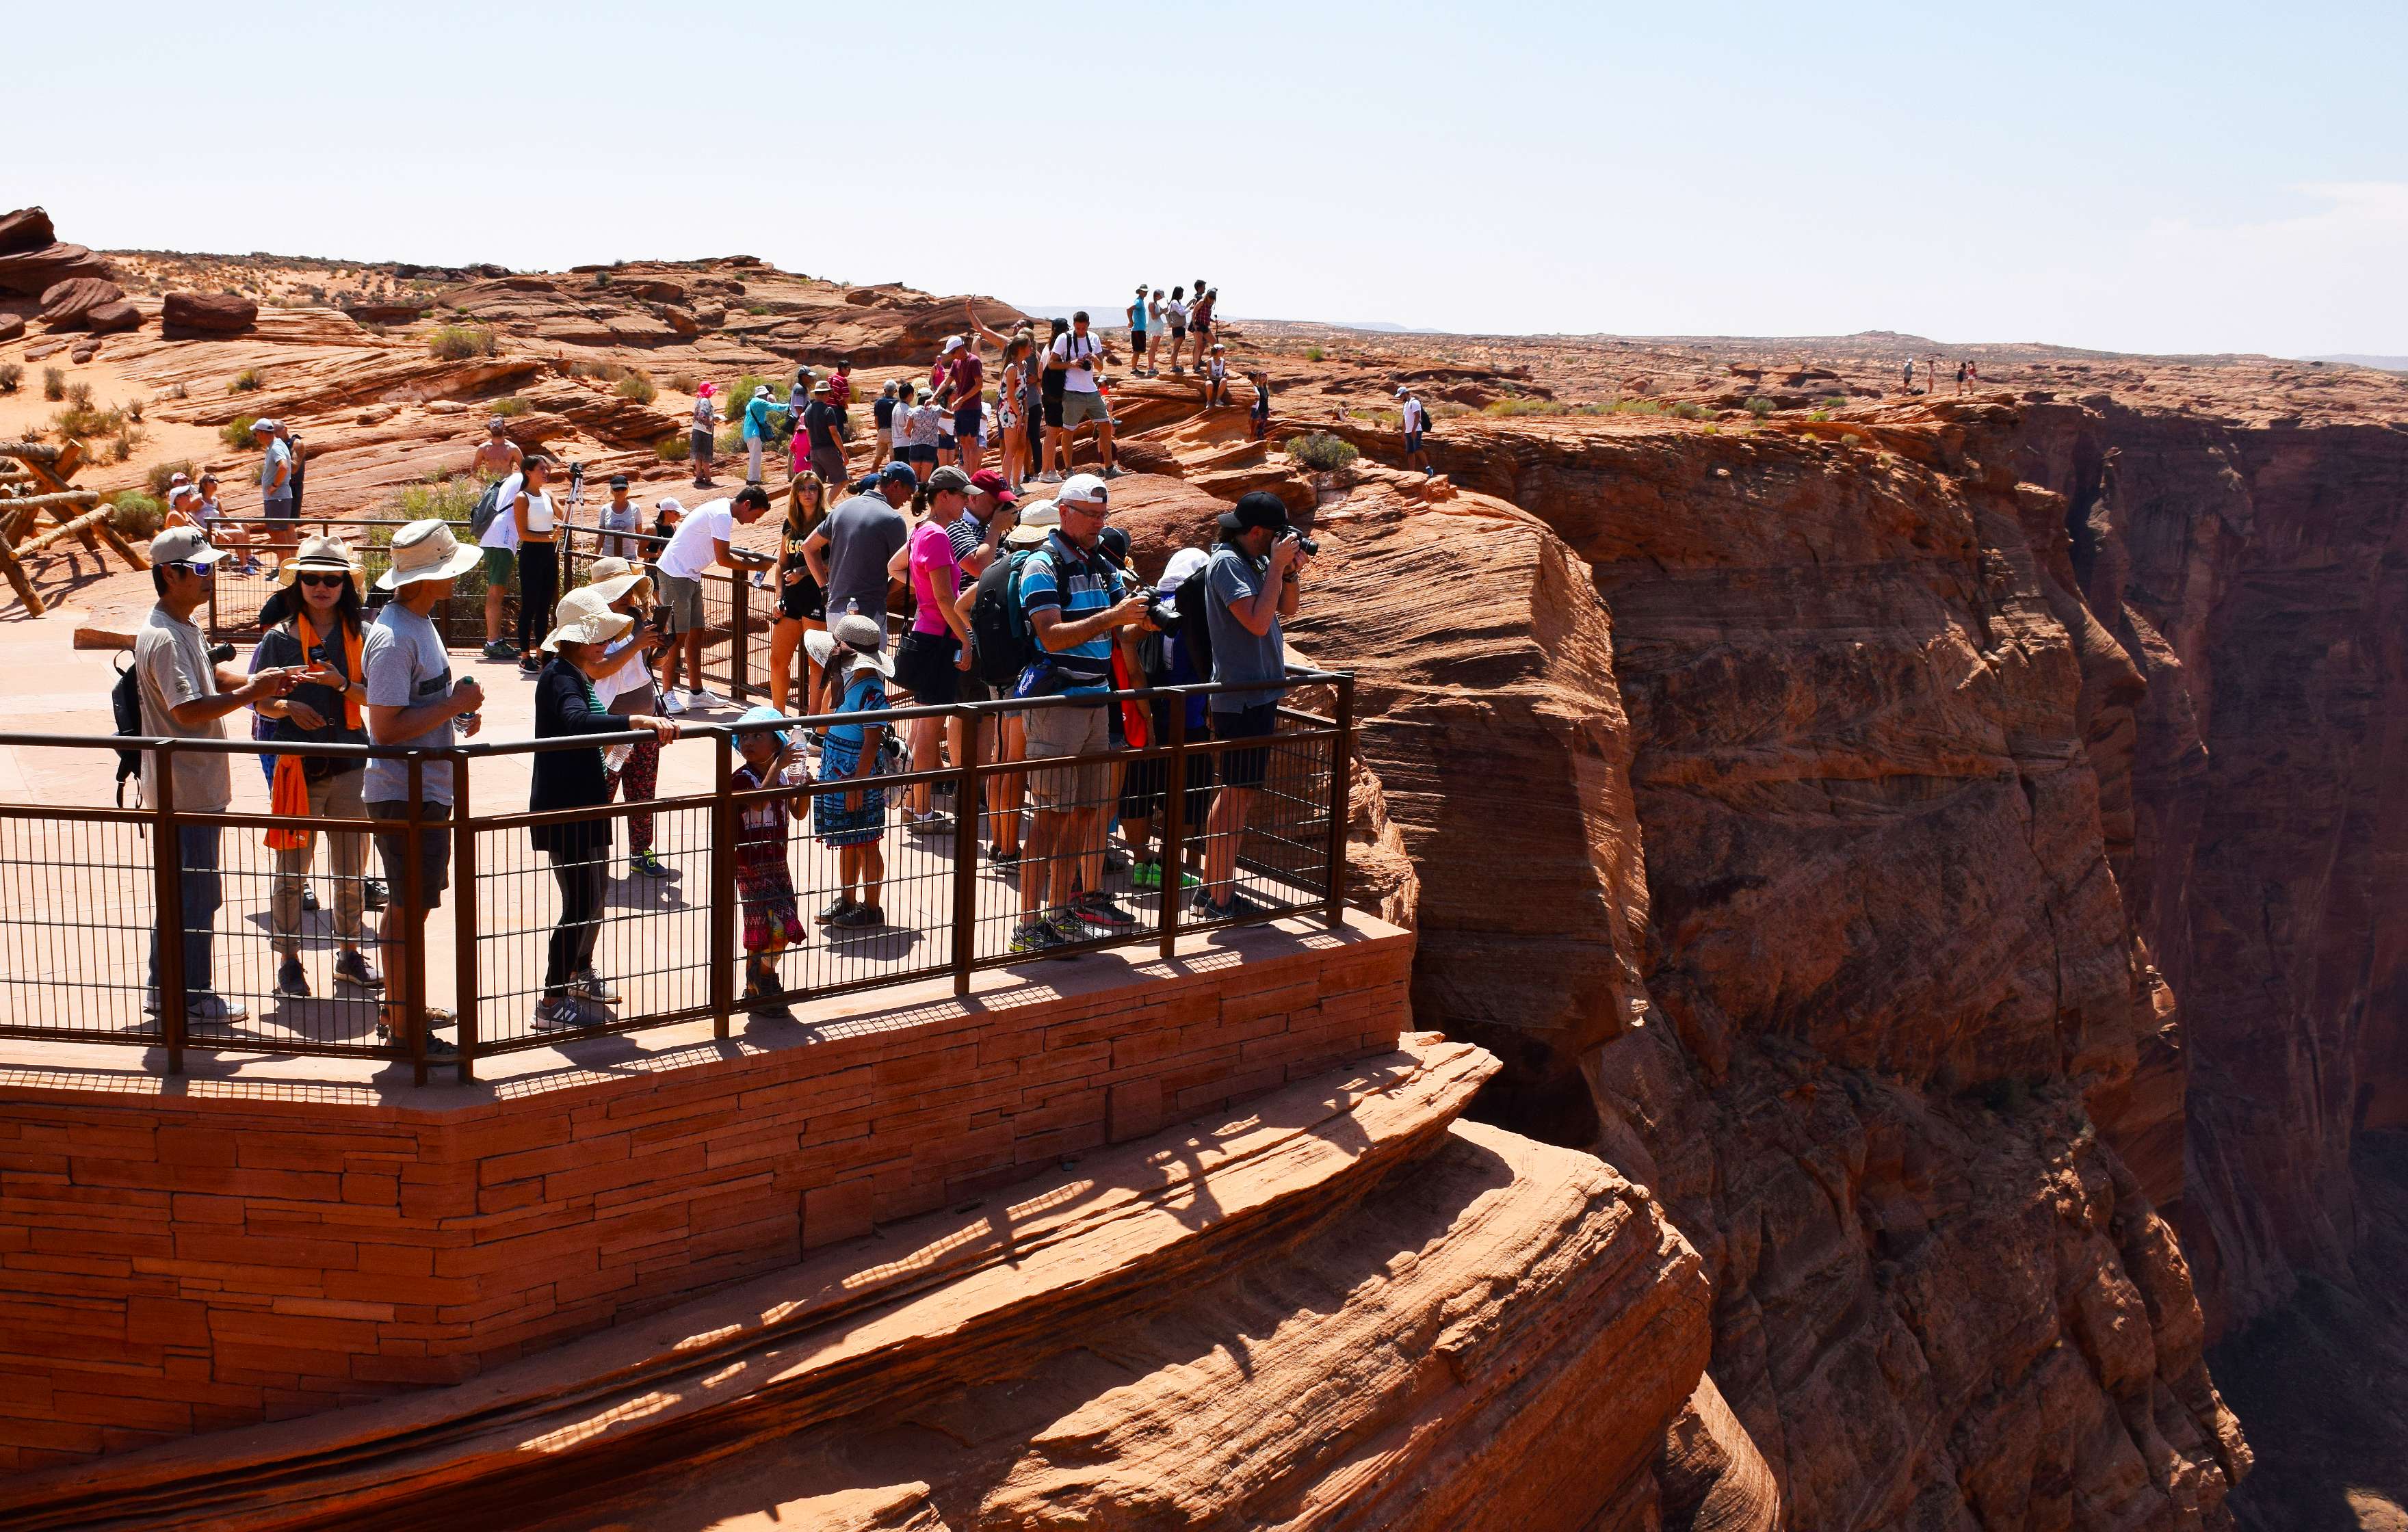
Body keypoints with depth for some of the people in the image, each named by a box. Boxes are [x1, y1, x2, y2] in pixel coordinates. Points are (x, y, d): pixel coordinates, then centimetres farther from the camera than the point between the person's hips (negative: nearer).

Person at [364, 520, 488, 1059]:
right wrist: (454, 706, -21)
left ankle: (400, 1009, 31)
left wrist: (459, 710, 7)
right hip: (405, 796, -10)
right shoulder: (394, 639, -21)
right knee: (409, 911, -3)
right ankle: (402, 1030, 4)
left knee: (407, 906, 19)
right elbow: (385, 727, -26)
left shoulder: (418, 624, 11)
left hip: (426, 791, 10)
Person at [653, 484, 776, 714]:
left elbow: (719, 549, 17)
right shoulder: (722, 515, -19)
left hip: (691, 574, 10)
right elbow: (723, 559, -19)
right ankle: (667, 694, -3)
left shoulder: (721, 508, 12)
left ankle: (696, 693, 15)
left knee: (696, 633, 10)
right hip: (675, 574, -10)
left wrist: (744, 557, 4)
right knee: (676, 635, -8)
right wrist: (753, 566, -9)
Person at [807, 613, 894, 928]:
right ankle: (847, 901, 31)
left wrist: (857, 783, -22)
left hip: (859, 773, -9)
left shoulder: (869, 689, -22)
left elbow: (872, 743, -22)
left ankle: (871, 908, 15)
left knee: (866, 843, 4)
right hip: (838, 771, 9)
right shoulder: (847, 677, 5)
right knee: (846, 842, 19)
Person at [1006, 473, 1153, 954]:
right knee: (1051, 814, -8)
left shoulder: (1104, 567, 14)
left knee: (1086, 810, 9)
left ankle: (1060, 910, 18)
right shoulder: (1042, 565, -8)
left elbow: (1115, 636, 16)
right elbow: (1052, 636, -18)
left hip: (1096, 702, 7)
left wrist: (1139, 622, -5)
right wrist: (1112, 616, -25)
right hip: (1055, 701, -7)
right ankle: (1029, 924, -5)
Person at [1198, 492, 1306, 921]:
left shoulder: (1254, 562, 12)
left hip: (1258, 695, 10)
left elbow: (1286, 609, 19)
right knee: (1238, 794, -7)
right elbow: (1257, 621, -25)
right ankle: (1221, 901, -3)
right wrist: (1277, 566, -18)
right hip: (1242, 699, -10)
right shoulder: (1226, 563, -15)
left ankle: (1211, 888, 22)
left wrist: (1292, 571, 1)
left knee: (1236, 792, 15)